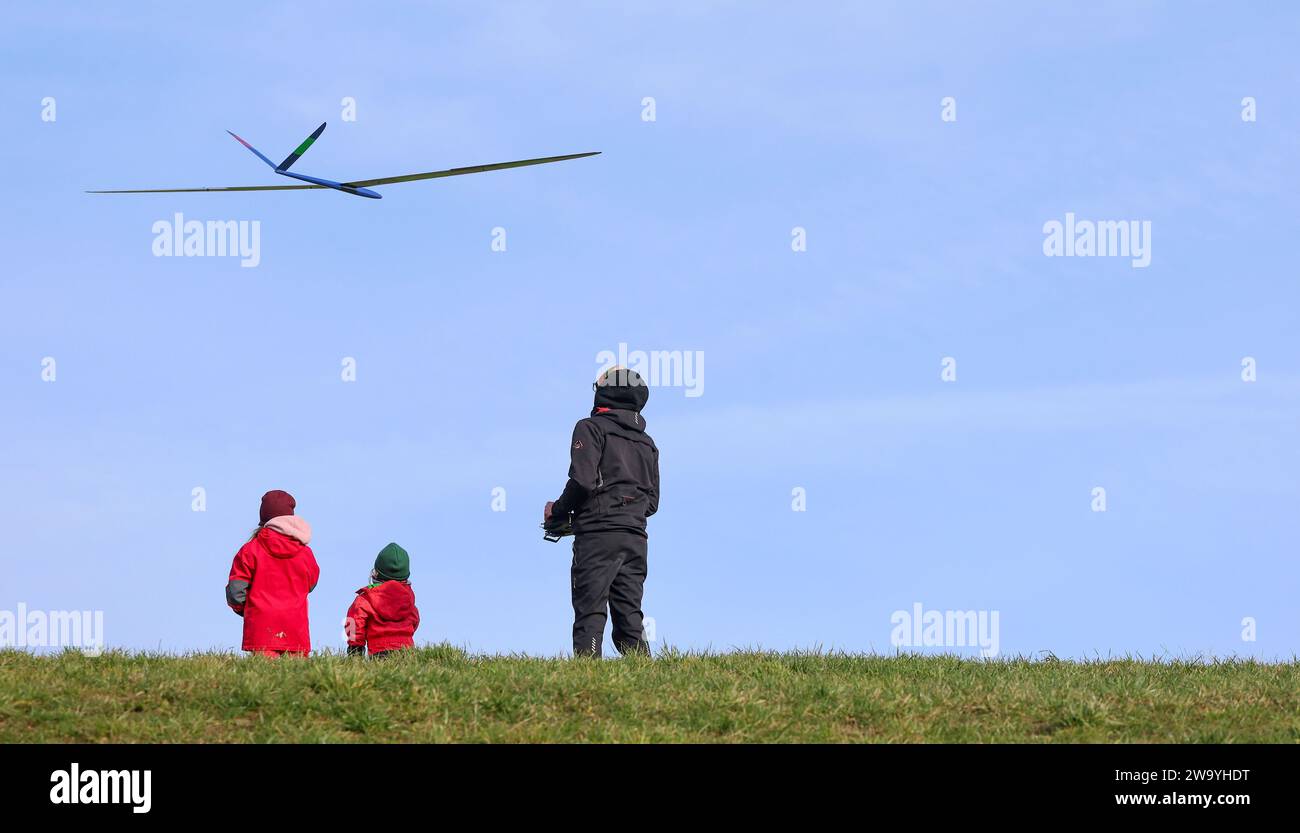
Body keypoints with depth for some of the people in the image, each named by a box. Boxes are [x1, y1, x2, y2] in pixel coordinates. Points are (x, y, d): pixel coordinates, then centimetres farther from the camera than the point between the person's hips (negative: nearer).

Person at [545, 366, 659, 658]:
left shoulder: (591, 428, 0)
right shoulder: (646, 442, 22)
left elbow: (583, 480, -13)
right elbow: (652, 502, 19)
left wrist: (557, 511, 1)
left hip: (598, 536, -6)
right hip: (636, 539, 6)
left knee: (589, 618, -10)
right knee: (630, 620, 6)